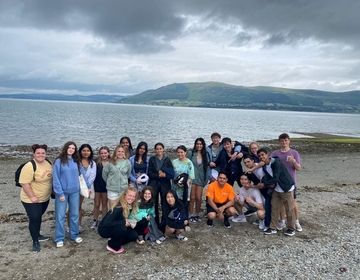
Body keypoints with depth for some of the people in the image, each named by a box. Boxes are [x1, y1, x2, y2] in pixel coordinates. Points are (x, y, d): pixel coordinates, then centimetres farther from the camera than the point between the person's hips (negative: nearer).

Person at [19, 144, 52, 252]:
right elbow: (24, 183, -24)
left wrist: (52, 190, 12)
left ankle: (37, 235, 38)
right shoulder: (29, 166, -23)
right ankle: (35, 242, 12)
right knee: (34, 219, -2)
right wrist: (32, 196, -23)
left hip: (45, 198, 7)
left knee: (38, 217, 21)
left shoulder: (47, 163, 1)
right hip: (32, 200, -7)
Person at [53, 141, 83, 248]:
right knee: (60, 216, 4)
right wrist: (60, 193, -13)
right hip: (62, 192, -4)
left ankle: (74, 235, 27)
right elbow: (55, 178, -10)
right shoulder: (59, 161, -8)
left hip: (75, 192, 4)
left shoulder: (76, 161, 5)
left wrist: (80, 188, 3)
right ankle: (59, 238, 15)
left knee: (75, 214, 13)